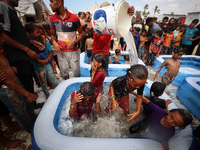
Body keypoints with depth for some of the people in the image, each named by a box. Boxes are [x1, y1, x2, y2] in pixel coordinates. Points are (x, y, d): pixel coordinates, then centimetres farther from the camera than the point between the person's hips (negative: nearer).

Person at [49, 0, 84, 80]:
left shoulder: (74, 17, -6)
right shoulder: (52, 18, 5)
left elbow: (81, 34, -1)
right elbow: (53, 34, 15)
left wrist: (74, 42, -19)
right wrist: (54, 43, -7)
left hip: (73, 51, -3)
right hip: (60, 51, 3)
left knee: (76, 73, 5)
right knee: (64, 74, 13)